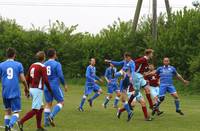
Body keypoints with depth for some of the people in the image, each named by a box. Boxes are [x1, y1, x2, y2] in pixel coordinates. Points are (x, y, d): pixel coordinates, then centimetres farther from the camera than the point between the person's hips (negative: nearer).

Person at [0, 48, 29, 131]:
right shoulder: (18, 65, 0)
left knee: (7, 111, 19)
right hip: (15, 93, -2)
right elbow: (23, 79, -2)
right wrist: (26, 89, 14)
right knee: (16, 112, -1)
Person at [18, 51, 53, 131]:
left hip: (32, 89, 8)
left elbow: (27, 79, 13)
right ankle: (21, 122, -19)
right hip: (38, 90, -8)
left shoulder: (32, 66, 10)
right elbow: (45, 80, -15)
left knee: (41, 108, 17)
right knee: (35, 110, -8)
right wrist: (50, 91, -5)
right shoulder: (42, 67, -11)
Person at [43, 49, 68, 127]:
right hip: (55, 86, -6)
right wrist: (64, 85, -1)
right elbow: (60, 75, -14)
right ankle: (51, 116, -13)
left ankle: (46, 122, 6)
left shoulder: (44, 64, 8)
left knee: (48, 104, 11)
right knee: (61, 102, 5)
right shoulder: (57, 64, -9)